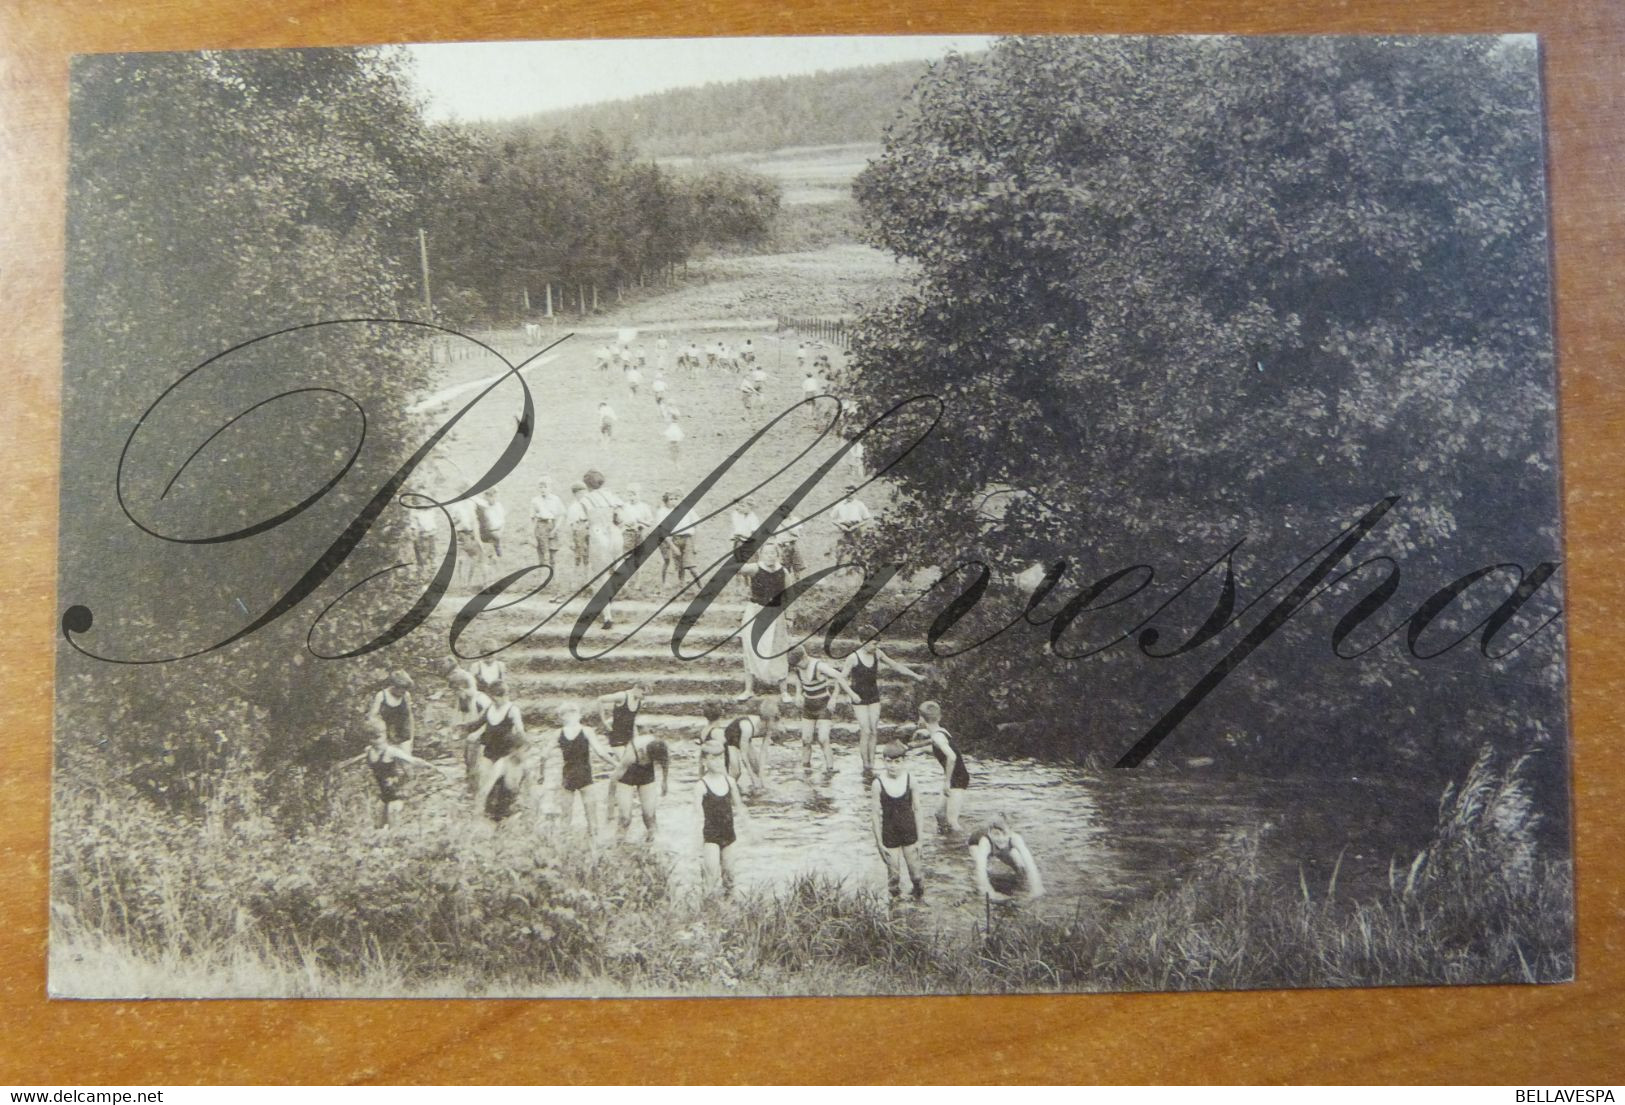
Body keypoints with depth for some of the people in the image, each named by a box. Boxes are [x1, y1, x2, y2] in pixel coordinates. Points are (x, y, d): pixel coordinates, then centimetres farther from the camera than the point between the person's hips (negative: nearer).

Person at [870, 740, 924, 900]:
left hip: (909, 833, 1)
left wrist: (919, 838, 3)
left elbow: (916, 809, 0)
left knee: (916, 872, 10)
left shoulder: (909, 780, -9)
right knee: (893, 873, 7)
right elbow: (875, 815, -8)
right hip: (889, 835, -1)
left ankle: (920, 897, 36)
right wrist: (879, 842, -6)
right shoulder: (878, 783, -14)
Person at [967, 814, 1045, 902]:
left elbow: (1028, 859, -44)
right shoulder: (986, 841, -48)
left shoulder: (1014, 838, -41)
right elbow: (980, 867, -56)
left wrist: (1036, 887, -51)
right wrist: (988, 891, -64)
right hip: (977, 842, -2)